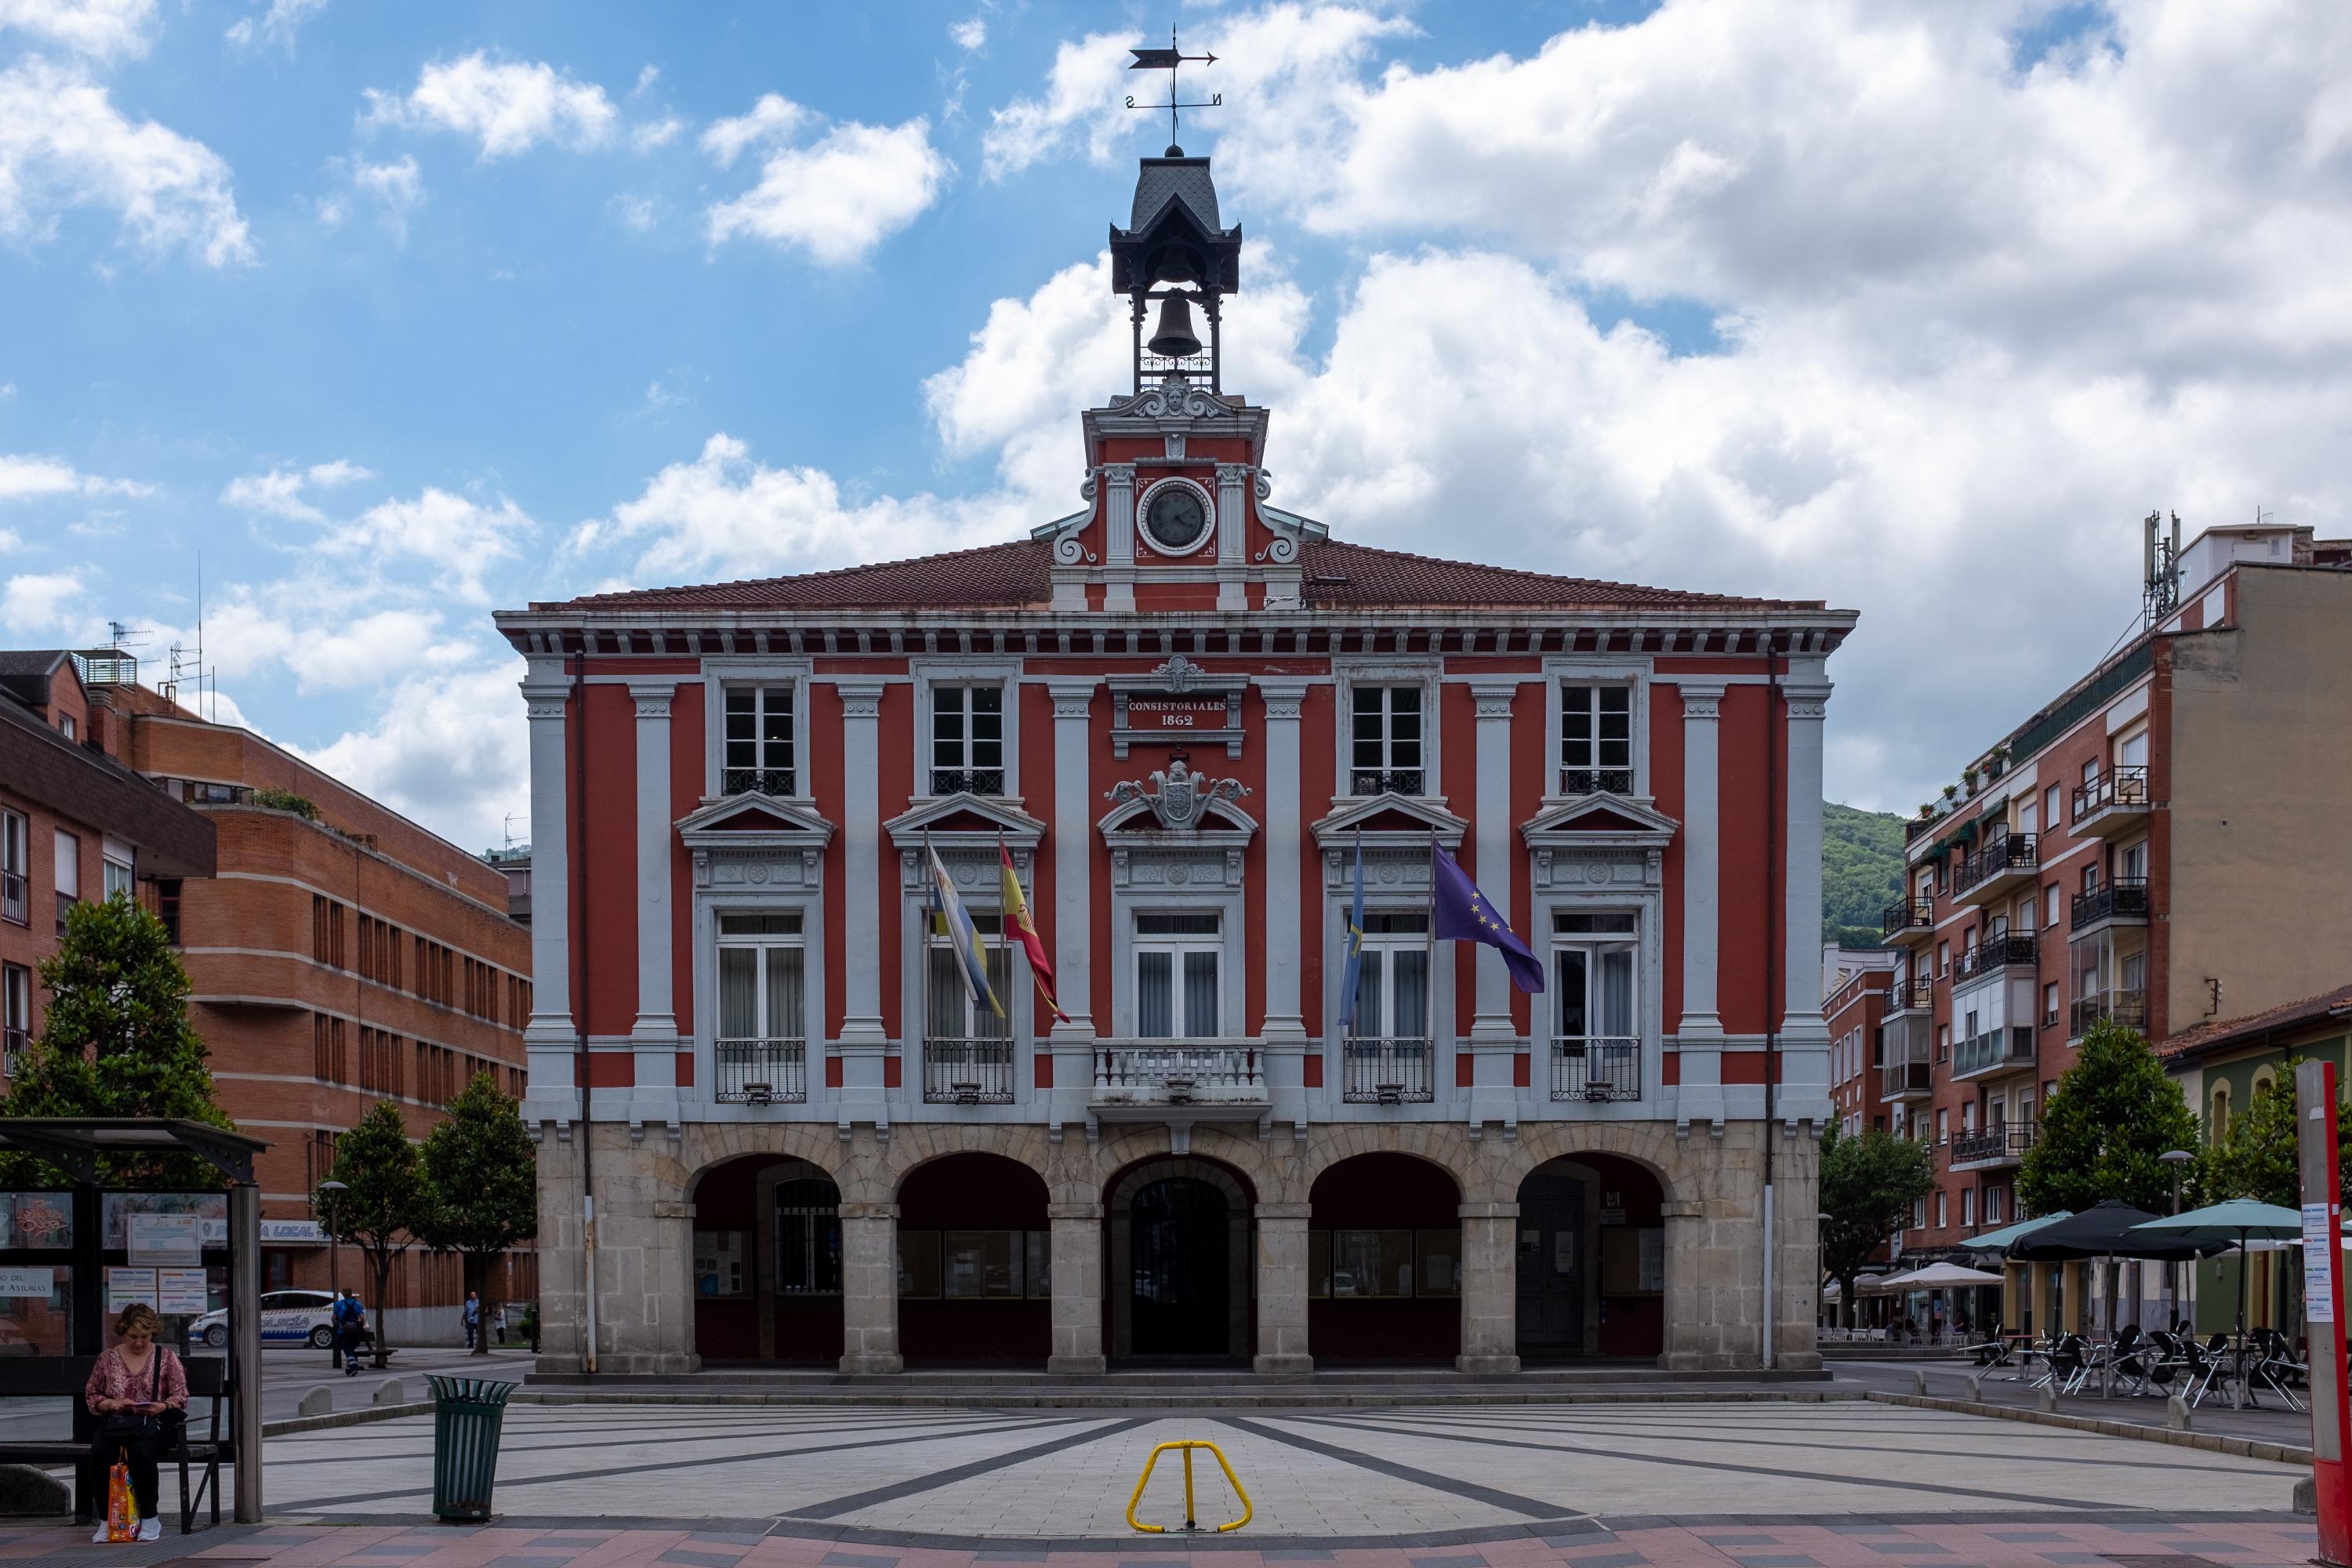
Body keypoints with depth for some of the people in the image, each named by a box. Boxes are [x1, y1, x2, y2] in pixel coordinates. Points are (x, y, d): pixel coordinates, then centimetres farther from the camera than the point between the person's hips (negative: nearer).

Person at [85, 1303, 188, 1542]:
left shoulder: (166, 1357, 9)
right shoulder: (108, 1359, 13)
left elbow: (180, 1395, 6)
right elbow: (91, 1396, 13)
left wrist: (162, 1407, -14)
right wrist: (114, 1404, -7)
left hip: (153, 1424, -2)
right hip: (115, 1424, 2)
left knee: (141, 1452, -35)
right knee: (99, 1453, -31)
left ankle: (150, 1520, -20)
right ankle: (106, 1520, -19)